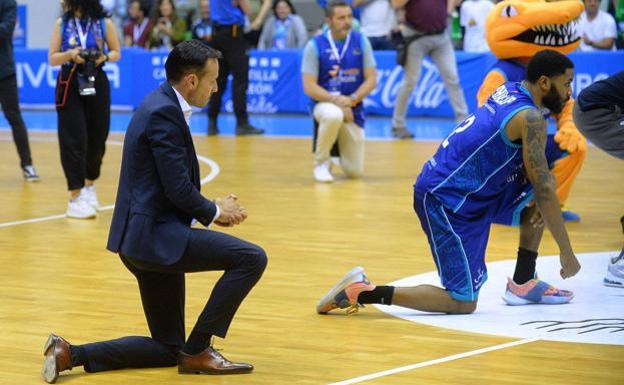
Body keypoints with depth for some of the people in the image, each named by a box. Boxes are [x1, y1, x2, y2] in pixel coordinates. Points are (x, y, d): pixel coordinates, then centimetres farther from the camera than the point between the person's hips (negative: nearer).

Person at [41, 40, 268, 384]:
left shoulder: (162, 107, 15)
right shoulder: (164, 113, -16)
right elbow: (178, 189, -19)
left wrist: (214, 209, 8)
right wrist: (214, 211, -2)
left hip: (147, 237, 10)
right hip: (154, 235, -10)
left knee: (167, 349, 15)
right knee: (251, 258, -16)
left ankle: (70, 353, 9)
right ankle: (198, 350, -7)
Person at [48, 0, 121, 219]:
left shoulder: (104, 24, -2)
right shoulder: (62, 24, 0)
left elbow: (116, 53, 9)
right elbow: (52, 58, 1)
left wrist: (104, 57, -13)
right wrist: (70, 55, -18)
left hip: (96, 85, 1)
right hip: (70, 86, -1)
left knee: (97, 138, 9)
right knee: (73, 140, -7)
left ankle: (89, 185, 34)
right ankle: (75, 197, -5)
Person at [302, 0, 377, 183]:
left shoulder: (360, 41, -1)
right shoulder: (315, 45, -8)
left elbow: (371, 79, -2)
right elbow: (309, 86, -11)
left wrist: (352, 100, -19)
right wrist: (335, 100, -24)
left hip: (353, 108, 3)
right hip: (325, 104, -3)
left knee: (355, 171, -1)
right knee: (333, 115, -42)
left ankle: (340, 148, 38)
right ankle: (321, 162, -14)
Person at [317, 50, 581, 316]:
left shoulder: (508, 91, 9)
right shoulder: (530, 119, -17)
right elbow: (545, 191, -16)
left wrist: (535, 199, 8)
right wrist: (566, 252, -10)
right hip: (448, 201, -10)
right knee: (464, 302, -7)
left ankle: (523, 283, 19)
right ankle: (362, 292, -8)